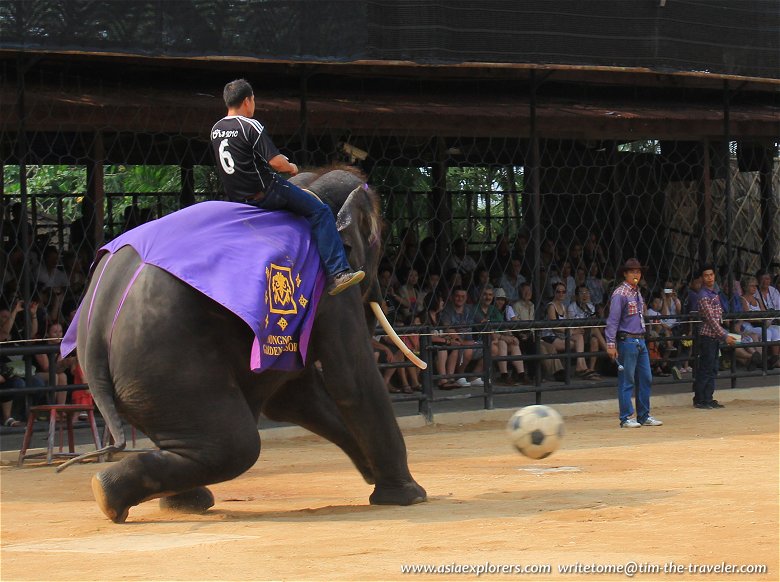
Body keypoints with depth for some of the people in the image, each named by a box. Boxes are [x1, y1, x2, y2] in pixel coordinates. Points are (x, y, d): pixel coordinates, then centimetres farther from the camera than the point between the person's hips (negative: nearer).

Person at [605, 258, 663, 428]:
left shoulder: (637, 292, 15)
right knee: (627, 380, -4)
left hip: (640, 341, 8)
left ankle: (644, 416, 17)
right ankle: (627, 418, 0)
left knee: (646, 378, 9)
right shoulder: (620, 293, -11)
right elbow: (613, 320, -15)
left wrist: (642, 340, 19)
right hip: (627, 341, -8)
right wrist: (611, 344, -20)